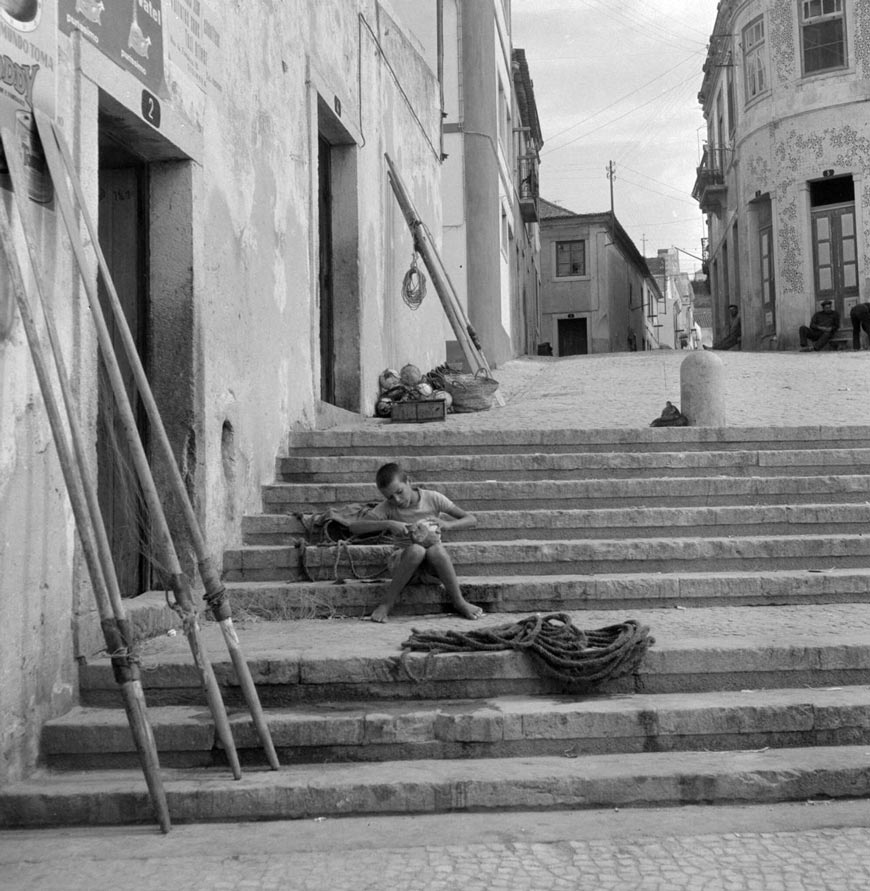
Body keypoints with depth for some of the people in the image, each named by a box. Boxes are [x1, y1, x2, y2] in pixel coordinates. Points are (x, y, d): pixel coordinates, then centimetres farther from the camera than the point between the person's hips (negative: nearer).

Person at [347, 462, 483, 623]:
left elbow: (472, 519, -6)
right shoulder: (387, 508, -6)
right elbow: (354, 527, -18)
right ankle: (388, 603, -20)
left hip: (434, 563, 1)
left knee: (436, 549, -35)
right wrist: (388, 524, -30)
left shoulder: (432, 498, -6)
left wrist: (447, 524, -26)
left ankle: (459, 602, -18)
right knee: (416, 550, -35)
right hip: (405, 561, -1)